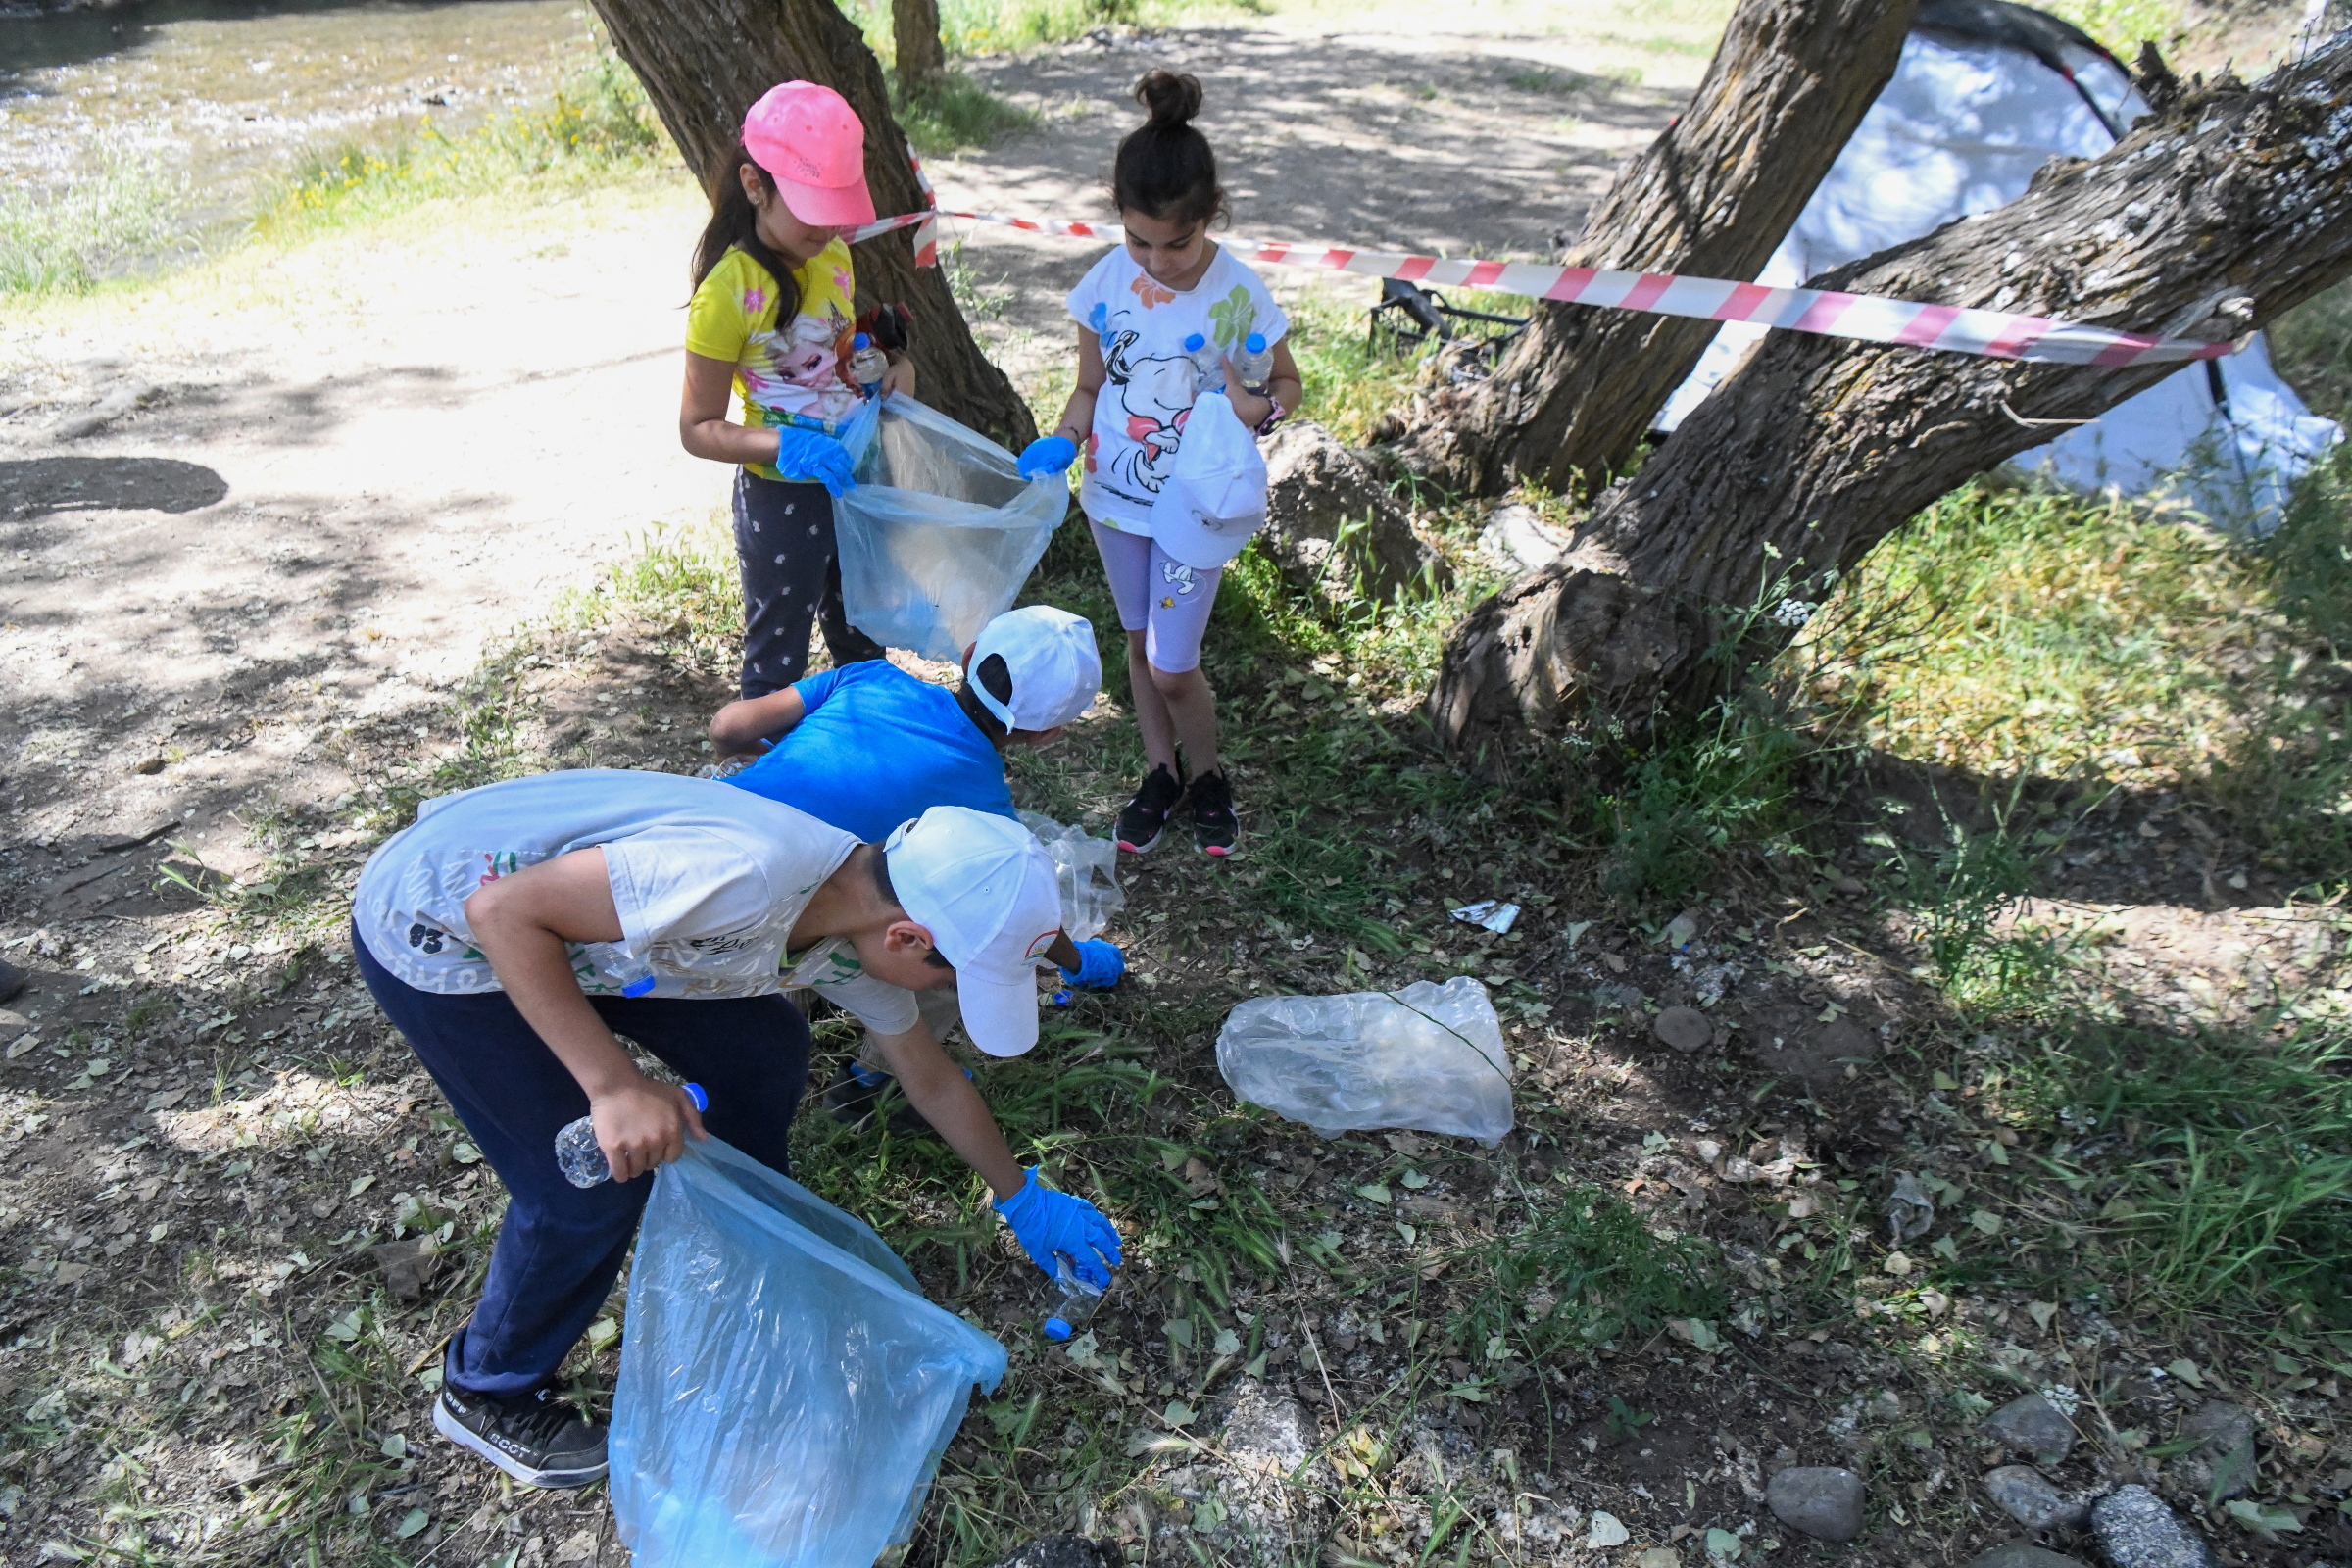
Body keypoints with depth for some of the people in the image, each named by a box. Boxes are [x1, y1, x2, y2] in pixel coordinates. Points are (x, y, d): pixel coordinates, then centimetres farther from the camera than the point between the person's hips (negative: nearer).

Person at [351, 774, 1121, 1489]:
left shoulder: (864, 915, -9)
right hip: (435, 930, -7)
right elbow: (504, 909, -30)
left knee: (762, 1052, 4)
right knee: (592, 1184, -7)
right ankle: (487, 1393, 20)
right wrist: (614, 1085, -33)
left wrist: (1023, 1199, 18)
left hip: (572, 912, 7)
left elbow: (932, 1081, 7)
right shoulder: (746, 878, -37)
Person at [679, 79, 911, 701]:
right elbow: (698, 428, -16)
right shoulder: (729, 290, -19)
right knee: (776, 665, 9)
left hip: (855, 481, 7)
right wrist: (787, 445, -31)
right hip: (780, 500, -7)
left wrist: (896, 365, -3)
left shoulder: (834, 256, 1)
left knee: (863, 643, 24)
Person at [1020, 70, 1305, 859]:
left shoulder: (1239, 295, -18)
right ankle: (1160, 773, 41)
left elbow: (1286, 384, -3)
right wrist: (1061, 442, -17)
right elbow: (1091, 385, 3)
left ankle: (1207, 777, 29)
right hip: (1117, 496, 3)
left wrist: (1258, 408, -26)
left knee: (1171, 668, -1)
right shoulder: (1106, 284, -11)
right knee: (1141, 643, 19)